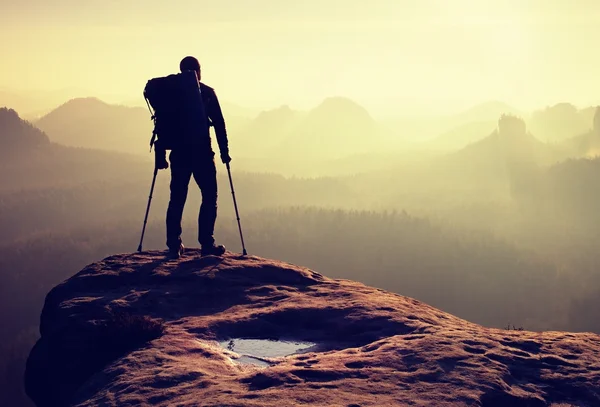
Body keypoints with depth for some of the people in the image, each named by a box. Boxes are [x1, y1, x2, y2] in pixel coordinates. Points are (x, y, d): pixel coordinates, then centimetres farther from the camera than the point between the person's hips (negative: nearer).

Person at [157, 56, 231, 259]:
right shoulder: (207, 93, 1)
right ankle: (206, 244, -6)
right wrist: (224, 151, 2)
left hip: (179, 154, 3)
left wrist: (160, 156, 10)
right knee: (209, 197, 3)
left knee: (177, 199, 10)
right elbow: (219, 123, -3)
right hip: (202, 153, -3)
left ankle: (174, 245, 6)